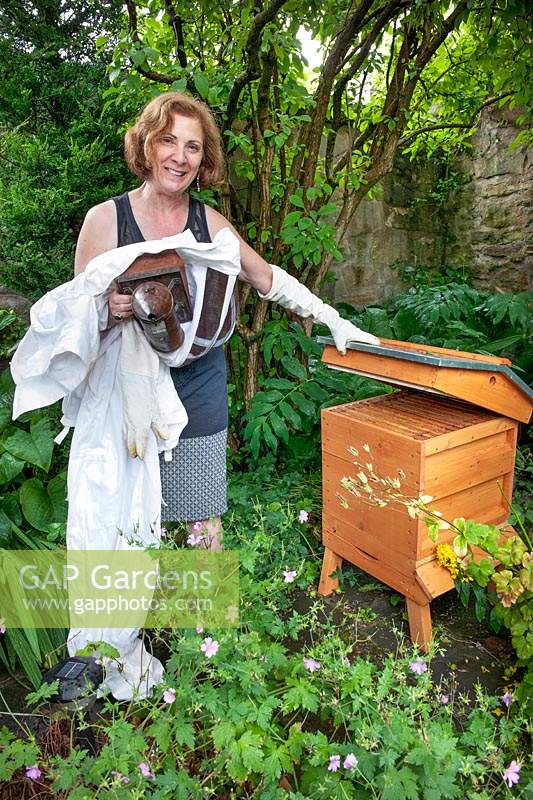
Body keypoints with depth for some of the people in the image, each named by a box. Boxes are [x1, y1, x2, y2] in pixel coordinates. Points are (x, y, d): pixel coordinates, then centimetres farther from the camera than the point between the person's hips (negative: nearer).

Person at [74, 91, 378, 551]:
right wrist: (110, 310, -25)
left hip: (199, 394, 2)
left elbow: (270, 280, 14)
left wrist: (334, 321, 13)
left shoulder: (210, 223, 3)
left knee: (205, 525, 7)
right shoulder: (105, 219, -4)